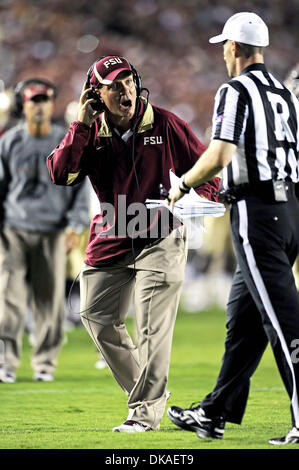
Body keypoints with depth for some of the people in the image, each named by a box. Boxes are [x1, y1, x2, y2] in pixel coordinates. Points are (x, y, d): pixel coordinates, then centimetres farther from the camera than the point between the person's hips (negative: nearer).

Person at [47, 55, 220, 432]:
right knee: (97, 317, 7)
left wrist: (193, 199, -15)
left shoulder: (163, 124, -5)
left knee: (152, 327, -11)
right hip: (110, 241, 4)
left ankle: (146, 411, -5)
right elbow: (60, 174, -14)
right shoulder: (90, 133, 1)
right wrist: (81, 126, -17)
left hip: (159, 239, -4)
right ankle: (146, 391, 23)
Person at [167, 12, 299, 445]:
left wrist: (182, 186, -3)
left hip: (256, 212, -8)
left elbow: (220, 155, -18)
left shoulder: (236, 92, -8)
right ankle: (216, 413, 22)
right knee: (243, 314, 15)